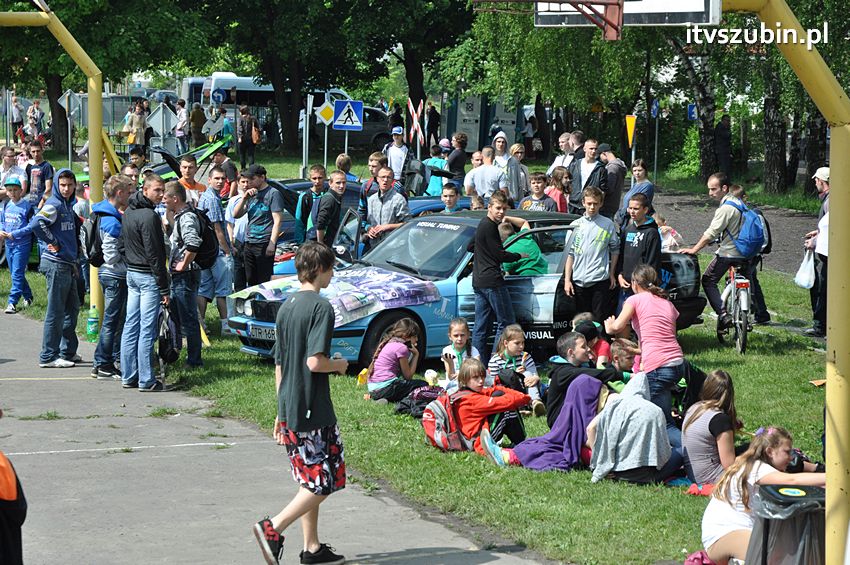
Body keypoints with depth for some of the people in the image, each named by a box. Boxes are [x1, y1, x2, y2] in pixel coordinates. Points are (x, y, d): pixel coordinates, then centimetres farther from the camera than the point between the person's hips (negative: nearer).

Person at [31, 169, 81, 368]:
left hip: (67, 264, 9)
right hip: (56, 264, -9)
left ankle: (68, 352, 25)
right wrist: (53, 243, -20)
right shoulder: (54, 204, -14)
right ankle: (48, 357, 1)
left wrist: (73, 258, 15)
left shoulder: (68, 205, 14)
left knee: (72, 308, 16)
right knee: (56, 312, -5)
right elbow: (37, 223, -30)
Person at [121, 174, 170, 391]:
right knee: (147, 330, -6)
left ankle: (128, 377, 16)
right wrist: (164, 287, -14)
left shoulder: (128, 212, 11)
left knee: (130, 327, 11)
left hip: (131, 273, 9)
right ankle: (146, 381, -5)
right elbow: (154, 254, -18)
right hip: (148, 276, -9)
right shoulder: (149, 216, -17)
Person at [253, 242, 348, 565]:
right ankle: (273, 527, -13)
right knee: (324, 481, -3)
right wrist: (339, 366, -3)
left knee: (310, 482, 15)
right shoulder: (321, 307, -14)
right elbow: (315, 362, -23)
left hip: (289, 411, 9)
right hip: (314, 411, -9)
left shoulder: (286, 308, 12)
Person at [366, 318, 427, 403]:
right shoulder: (401, 347, -8)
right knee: (423, 385, 0)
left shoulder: (387, 344, 18)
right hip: (385, 389, -9)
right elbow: (408, 376, -3)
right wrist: (416, 355, 4)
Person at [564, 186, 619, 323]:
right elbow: (570, 254, 7)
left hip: (600, 280, -2)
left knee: (600, 319, -3)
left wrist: (612, 274, 6)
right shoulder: (576, 225, 7)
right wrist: (567, 280, 2)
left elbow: (615, 250, 10)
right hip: (579, 281, 2)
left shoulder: (608, 225, 2)